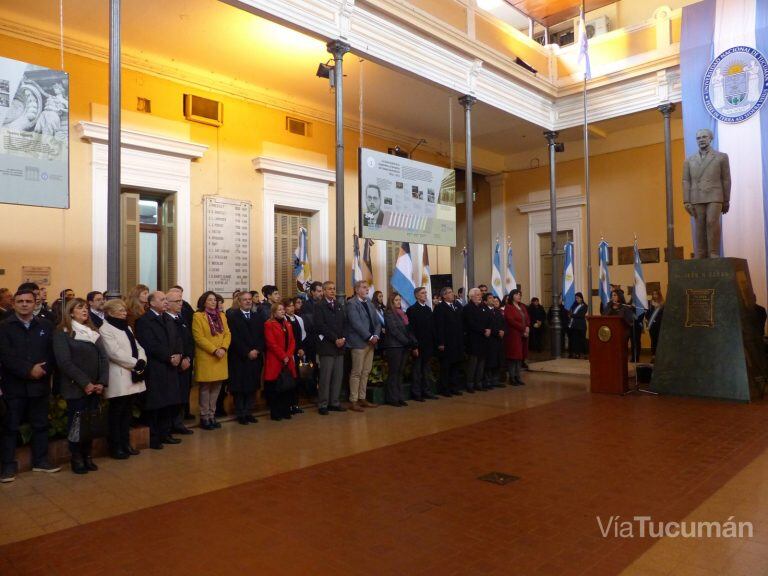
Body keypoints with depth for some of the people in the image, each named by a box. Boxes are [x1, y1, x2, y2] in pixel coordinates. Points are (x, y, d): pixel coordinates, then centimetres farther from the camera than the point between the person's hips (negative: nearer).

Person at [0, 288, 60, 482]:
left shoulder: (46, 325, 6)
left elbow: (53, 352, 2)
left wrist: (43, 370, -15)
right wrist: (29, 370, -19)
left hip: (40, 384, 3)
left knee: (40, 424, 11)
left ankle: (40, 461, 23)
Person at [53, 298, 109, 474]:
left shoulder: (94, 332, 14)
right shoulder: (62, 333, -3)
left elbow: (103, 358, 7)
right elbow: (64, 362, -13)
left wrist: (102, 383, -7)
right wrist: (85, 383, -17)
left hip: (95, 388, 5)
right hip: (76, 388, -5)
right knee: (77, 423, -1)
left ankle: (87, 456, 18)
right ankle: (76, 458, 12)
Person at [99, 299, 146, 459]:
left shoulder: (127, 328, 19)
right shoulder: (105, 329, -7)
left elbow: (138, 347, 12)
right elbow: (115, 353, -18)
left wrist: (142, 361, -7)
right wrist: (135, 363, -16)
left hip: (133, 378, 8)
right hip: (119, 379, -8)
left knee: (127, 412, 13)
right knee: (116, 413, 1)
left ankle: (125, 443, 22)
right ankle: (115, 446, 10)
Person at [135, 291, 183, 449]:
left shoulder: (169, 319, 17)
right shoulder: (143, 321, -9)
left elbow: (177, 339, 14)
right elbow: (150, 346, -17)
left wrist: (178, 355, -5)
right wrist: (169, 357, -15)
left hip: (171, 367, 7)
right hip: (155, 370, -7)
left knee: (170, 403, 11)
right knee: (155, 404, 0)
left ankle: (165, 433, 22)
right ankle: (153, 438, 10)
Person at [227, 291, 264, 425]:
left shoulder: (256, 317, 14)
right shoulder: (232, 316, -3)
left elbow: (261, 336, 9)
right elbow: (234, 338, -10)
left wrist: (257, 350, -7)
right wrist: (247, 352, -13)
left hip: (255, 357, 5)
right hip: (239, 358, -5)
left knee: (252, 386, 6)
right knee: (240, 387, 1)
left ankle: (248, 412, 15)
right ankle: (240, 414, 10)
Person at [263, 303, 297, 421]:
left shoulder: (287, 324, 17)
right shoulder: (269, 324, -4)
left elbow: (292, 341, 10)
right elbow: (271, 343, -12)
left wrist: (288, 356, -5)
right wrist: (283, 357, -13)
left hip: (288, 362, 6)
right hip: (274, 362, -6)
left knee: (287, 387, 6)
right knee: (274, 389, -1)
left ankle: (285, 411, 16)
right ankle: (275, 413, 8)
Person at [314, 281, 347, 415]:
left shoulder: (339, 306, 19)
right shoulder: (319, 306, -1)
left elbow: (344, 324, 15)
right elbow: (321, 326, -10)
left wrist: (343, 338, -2)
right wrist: (335, 339, -13)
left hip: (340, 345, 6)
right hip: (326, 346, -6)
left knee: (338, 376, 6)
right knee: (325, 377, -5)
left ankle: (334, 402, 13)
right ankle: (323, 405, 2)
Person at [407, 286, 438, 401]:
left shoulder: (428, 309, 12)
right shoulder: (412, 310, -7)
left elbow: (432, 327, 12)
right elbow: (411, 329, -12)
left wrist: (433, 343, 5)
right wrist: (414, 346, -16)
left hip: (428, 345, 6)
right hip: (418, 345, -6)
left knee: (427, 369, 12)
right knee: (416, 369, 2)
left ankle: (427, 391, 20)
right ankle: (416, 393, 9)